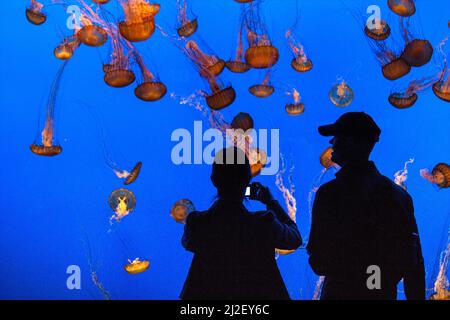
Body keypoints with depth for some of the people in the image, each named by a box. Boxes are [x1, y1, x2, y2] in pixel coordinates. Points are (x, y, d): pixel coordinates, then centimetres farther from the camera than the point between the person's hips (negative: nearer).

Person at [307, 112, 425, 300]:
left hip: (342, 293, -4)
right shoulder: (398, 193, -1)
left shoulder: (330, 193, -16)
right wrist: (416, 296, 13)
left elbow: (319, 264, -16)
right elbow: (414, 260, 3)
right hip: (386, 294, 5)